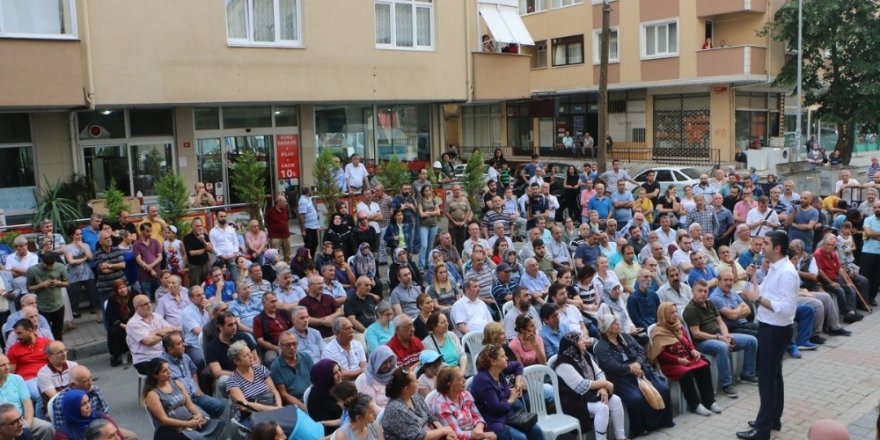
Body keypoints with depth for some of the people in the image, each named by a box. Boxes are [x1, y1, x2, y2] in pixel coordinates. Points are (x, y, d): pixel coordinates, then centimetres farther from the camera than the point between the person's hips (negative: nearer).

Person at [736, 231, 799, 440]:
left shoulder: (787, 273, -23)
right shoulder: (775, 267, 7)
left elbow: (785, 308, -28)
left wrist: (758, 298, -23)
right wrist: (754, 292, 0)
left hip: (776, 330, -10)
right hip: (768, 327, 10)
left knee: (767, 378, -2)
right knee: (773, 374, 20)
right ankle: (773, 418, 35)